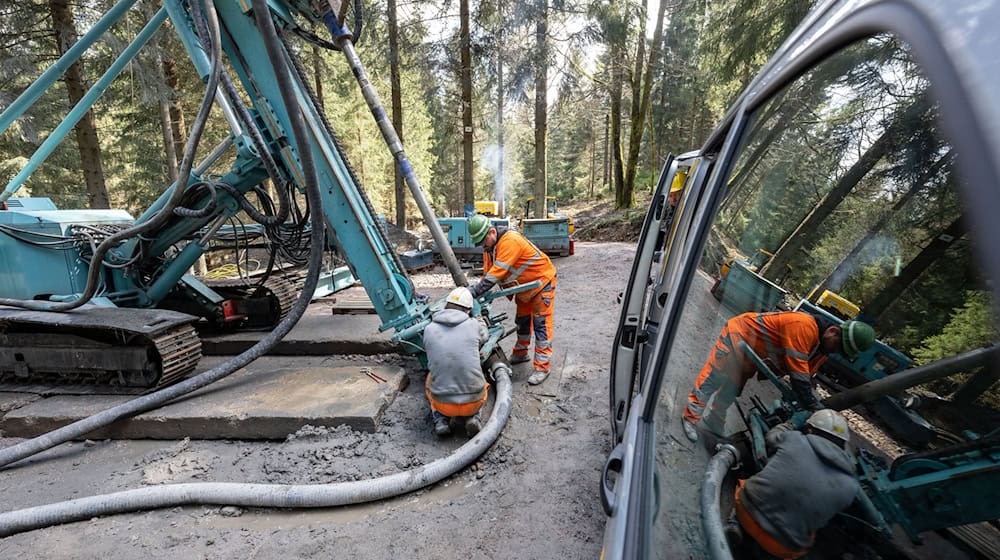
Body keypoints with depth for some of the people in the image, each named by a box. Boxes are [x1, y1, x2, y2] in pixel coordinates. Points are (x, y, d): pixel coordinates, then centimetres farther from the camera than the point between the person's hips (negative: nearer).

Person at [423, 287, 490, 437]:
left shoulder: (429, 330, -5)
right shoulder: (474, 325, -7)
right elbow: (484, 335, 17)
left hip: (442, 403, 0)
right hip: (474, 401, 0)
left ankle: (441, 419, 10)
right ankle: (473, 418, 8)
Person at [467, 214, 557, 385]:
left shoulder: (510, 241, -32)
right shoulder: (489, 247, -3)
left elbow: (497, 273, -37)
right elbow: (487, 273, -2)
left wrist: (474, 292, -37)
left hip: (541, 281, -9)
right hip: (524, 286, 9)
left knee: (541, 324, -7)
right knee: (522, 320, 19)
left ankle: (542, 367, -3)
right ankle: (520, 353, 36)